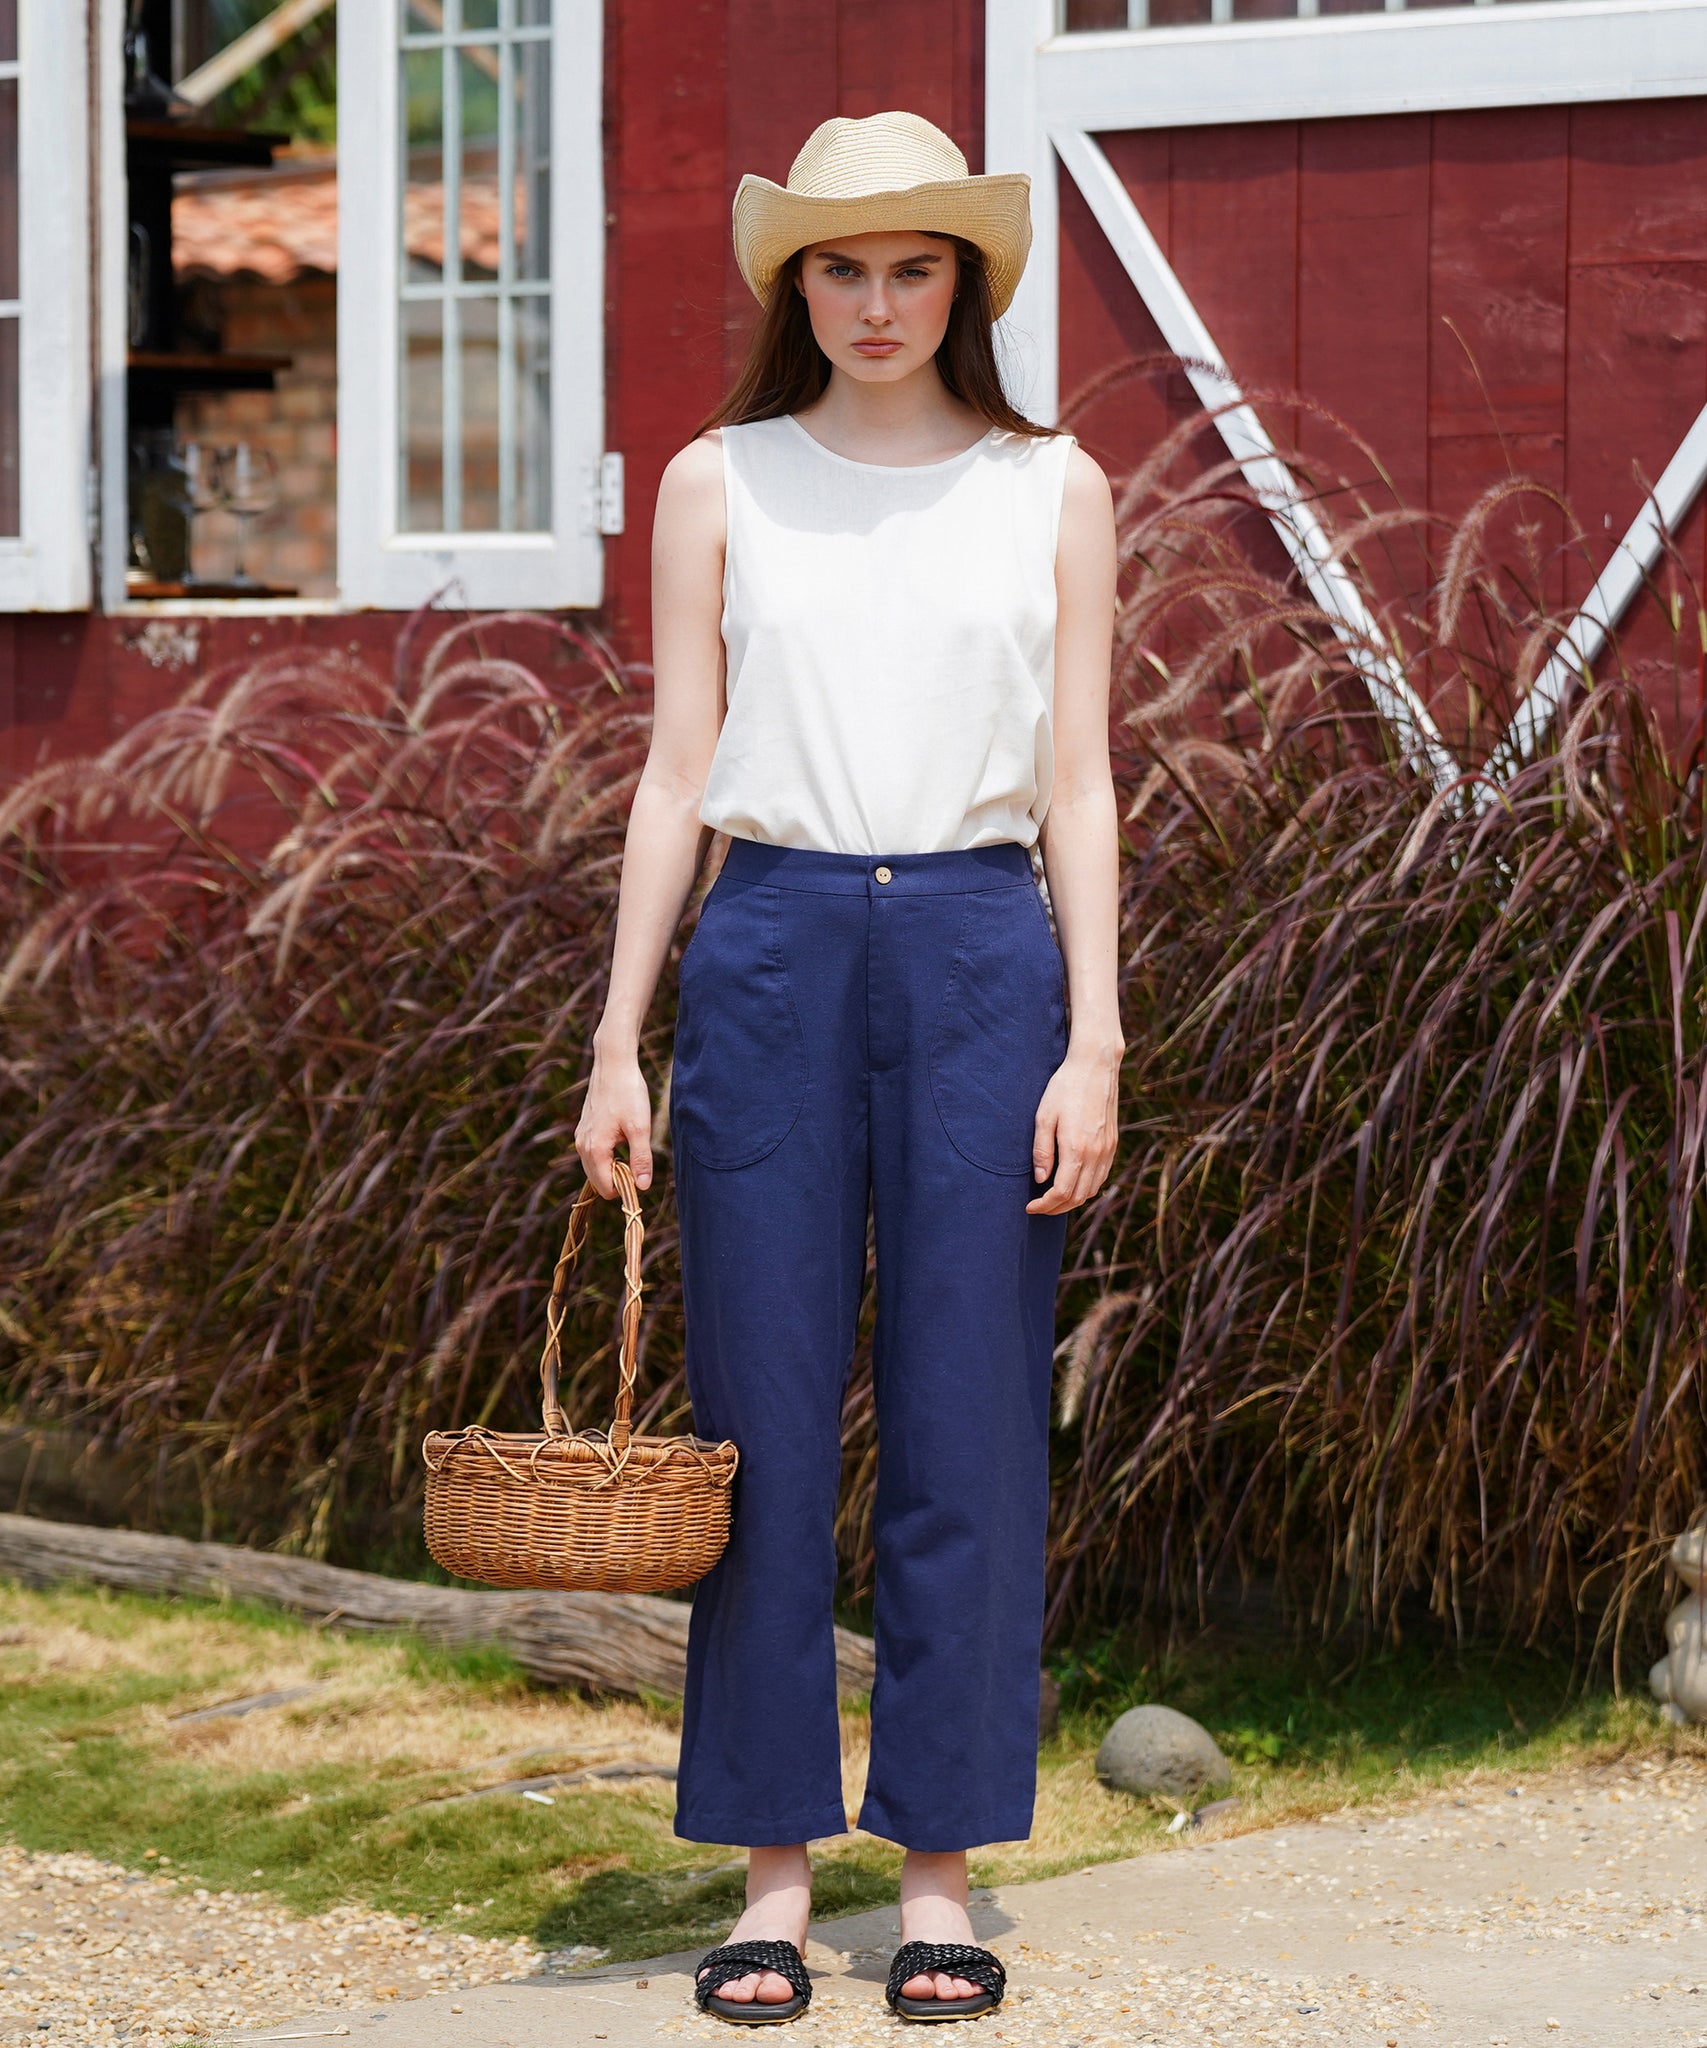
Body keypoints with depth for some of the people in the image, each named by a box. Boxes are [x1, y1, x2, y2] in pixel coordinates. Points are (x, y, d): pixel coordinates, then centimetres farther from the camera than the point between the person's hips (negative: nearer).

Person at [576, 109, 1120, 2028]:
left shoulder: (1052, 490, 8)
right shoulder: (718, 485, 8)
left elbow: (1076, 786, 5)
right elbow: (677, 775, 7)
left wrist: (1093, 1040, -3)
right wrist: (621, 1035, 2)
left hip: (982, 950, 0)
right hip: (769, 952, 0)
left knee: (968, 1435, 1)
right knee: (765, 1427, 1)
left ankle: (940, 1879, 9)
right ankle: (771, 1877, 9)